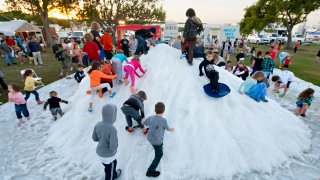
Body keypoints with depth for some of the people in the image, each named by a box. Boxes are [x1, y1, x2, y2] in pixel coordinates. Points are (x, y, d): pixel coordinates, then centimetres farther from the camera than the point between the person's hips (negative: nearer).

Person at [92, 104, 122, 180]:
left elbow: (94, 138, -1)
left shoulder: (98, 124, -14)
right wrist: (116, 145, -8)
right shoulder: (112, 129, -34)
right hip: (108, 156, -7)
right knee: (109, 171, 22)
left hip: (99, 152, 7)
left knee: (114, 162, 33)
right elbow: (112, 147, -29)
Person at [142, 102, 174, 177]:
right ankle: (150, 171, 18)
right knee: (159, 155, 13)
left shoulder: (151, 118, -15)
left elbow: (143, 122, 4)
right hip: (156, 141, -5)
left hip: (150, 137, 6)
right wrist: (172, 129, 13)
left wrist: (145, 118, 27)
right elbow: (168, 129, -11)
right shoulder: (163, 120, -30)